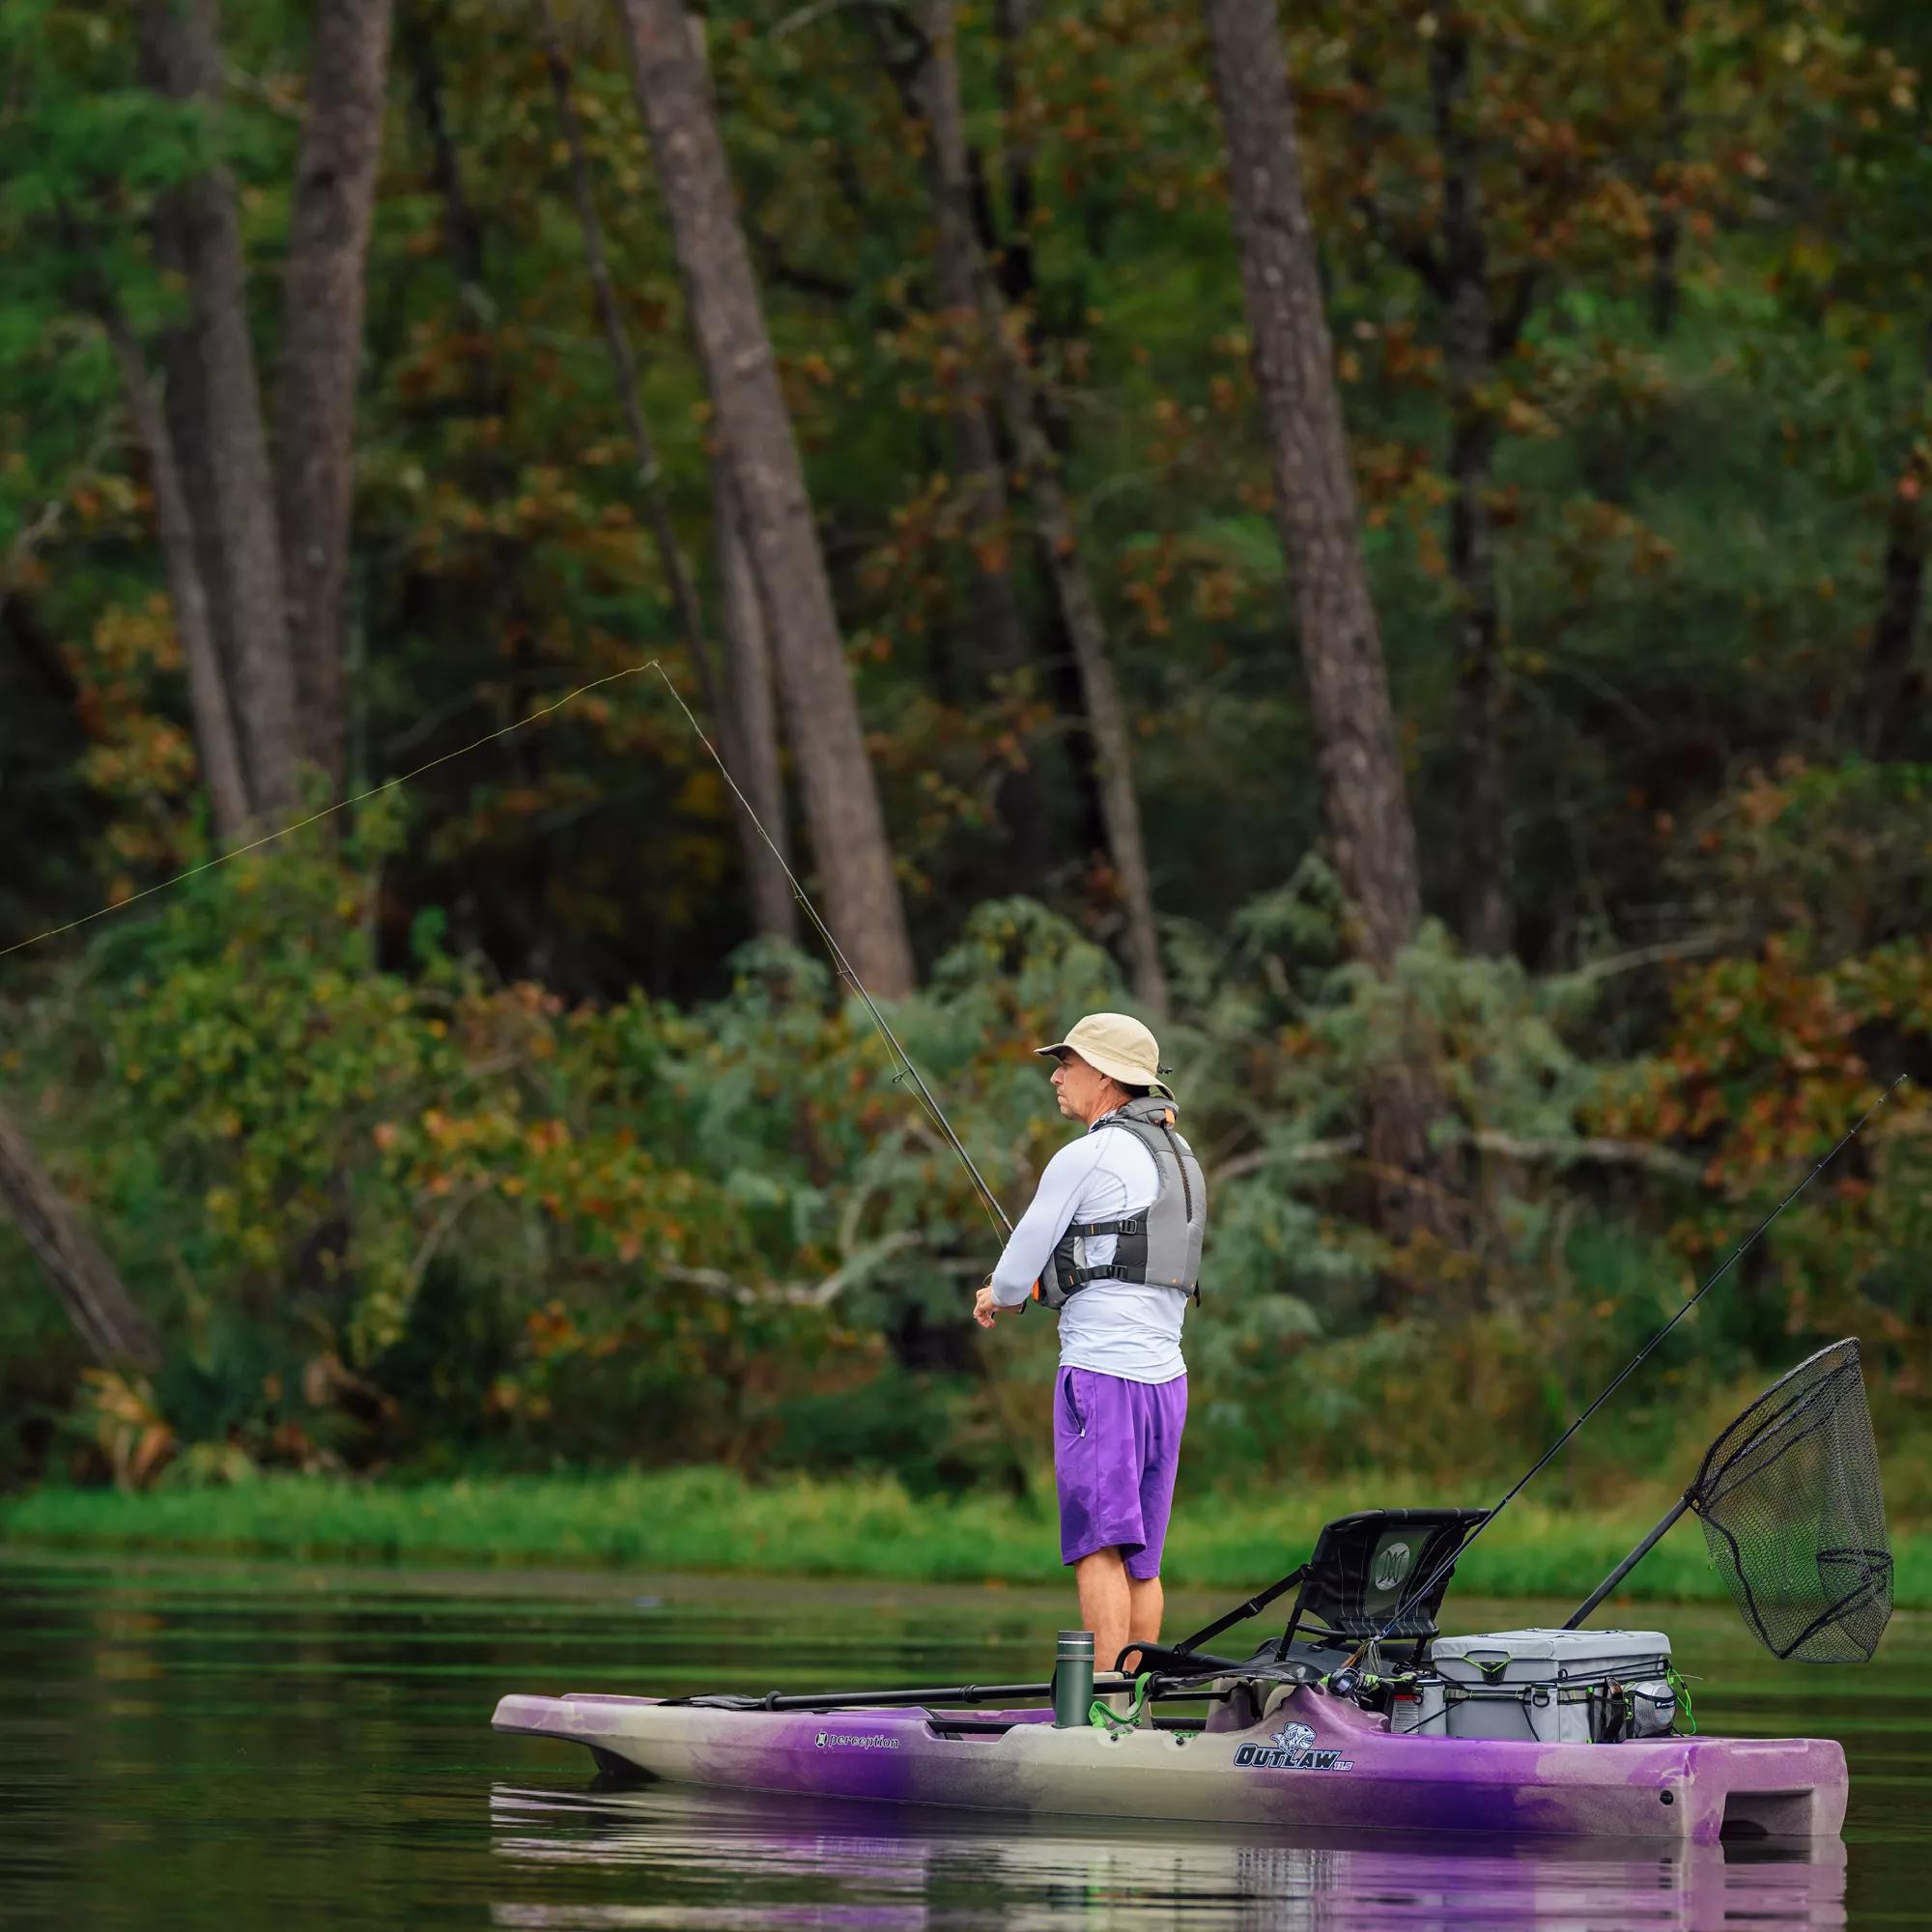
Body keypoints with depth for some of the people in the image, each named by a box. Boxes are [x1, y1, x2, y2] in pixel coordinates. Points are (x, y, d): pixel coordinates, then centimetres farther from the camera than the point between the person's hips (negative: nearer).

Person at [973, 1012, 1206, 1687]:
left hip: (1101, 1372, -8)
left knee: (1099, 1547, -10)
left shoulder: (1086, 1158, -9)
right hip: (1165, 1372, 8)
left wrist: (998, 1297, 20)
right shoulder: (1178, 1157, 17)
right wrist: (1025, 1292, 27)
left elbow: (1018, 1269, -3)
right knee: (1141, 1559, 10)